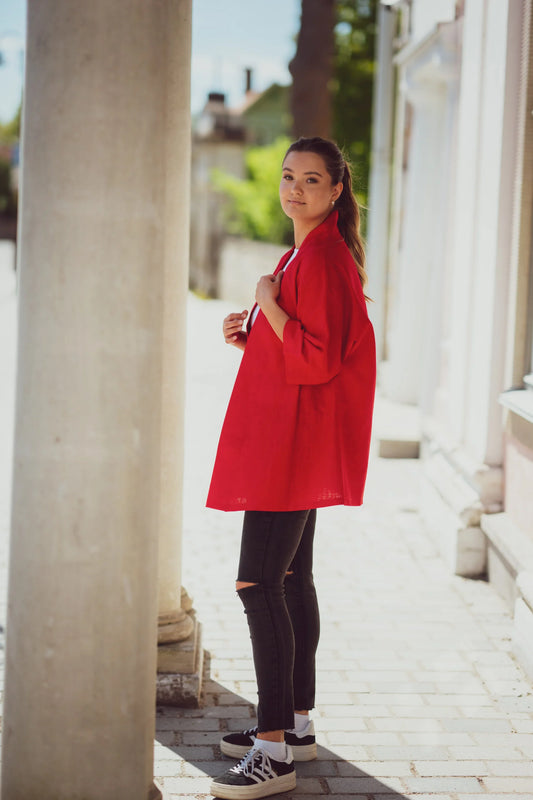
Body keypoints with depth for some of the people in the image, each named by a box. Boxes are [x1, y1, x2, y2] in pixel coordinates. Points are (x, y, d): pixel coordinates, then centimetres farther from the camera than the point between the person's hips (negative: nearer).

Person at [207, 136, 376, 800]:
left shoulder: (321, 259, -16)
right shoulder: (310, 253, 17)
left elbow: (316, 360, -23)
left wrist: (268, 304, -16)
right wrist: (251, 334, 9)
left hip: (295, 444, -11)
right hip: (289, 443, 11)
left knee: (258, 584, -13)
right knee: (290, 581, 16)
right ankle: (296, 725, 25)